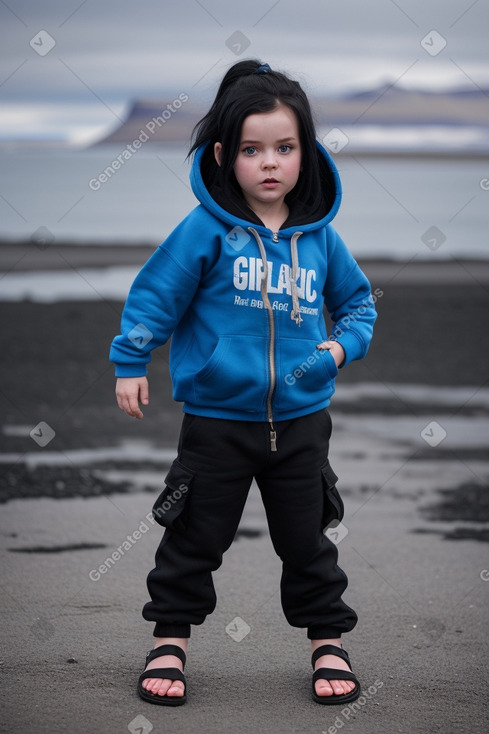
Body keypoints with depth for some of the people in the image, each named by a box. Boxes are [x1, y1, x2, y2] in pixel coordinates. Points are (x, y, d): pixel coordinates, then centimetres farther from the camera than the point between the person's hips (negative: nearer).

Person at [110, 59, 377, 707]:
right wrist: (131, 363, -4)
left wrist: (343, 344, -2)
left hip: (300, 418, 2)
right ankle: (171, 640, 23)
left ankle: (328, 641, 25)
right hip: (217, 418, -2)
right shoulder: (207, 230, -10)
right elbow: (156, 293, -4)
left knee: (307, 538, 11)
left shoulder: (319, 237, 0)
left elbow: (357, 298, 15)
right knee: (196, 536, 8)